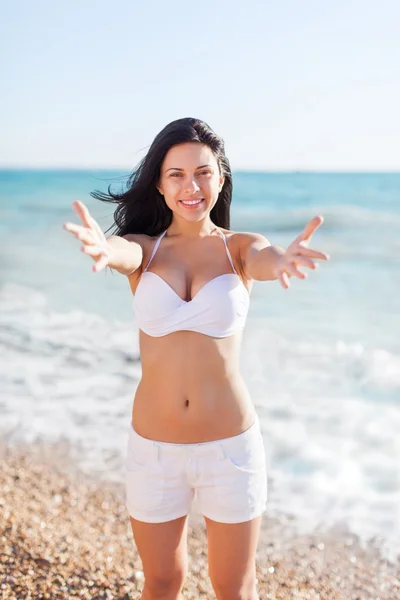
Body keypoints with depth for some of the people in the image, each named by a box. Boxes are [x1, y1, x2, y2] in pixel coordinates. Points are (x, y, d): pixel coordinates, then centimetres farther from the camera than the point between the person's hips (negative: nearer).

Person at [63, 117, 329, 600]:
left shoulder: (239, 248, -3)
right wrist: (102, 249, -50)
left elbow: (263, 259, -26)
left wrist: (281, 260, -51)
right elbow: (122, 251, -24)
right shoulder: (144, 249, -1)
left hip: (230, 446, -1)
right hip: (153, 447, 1)